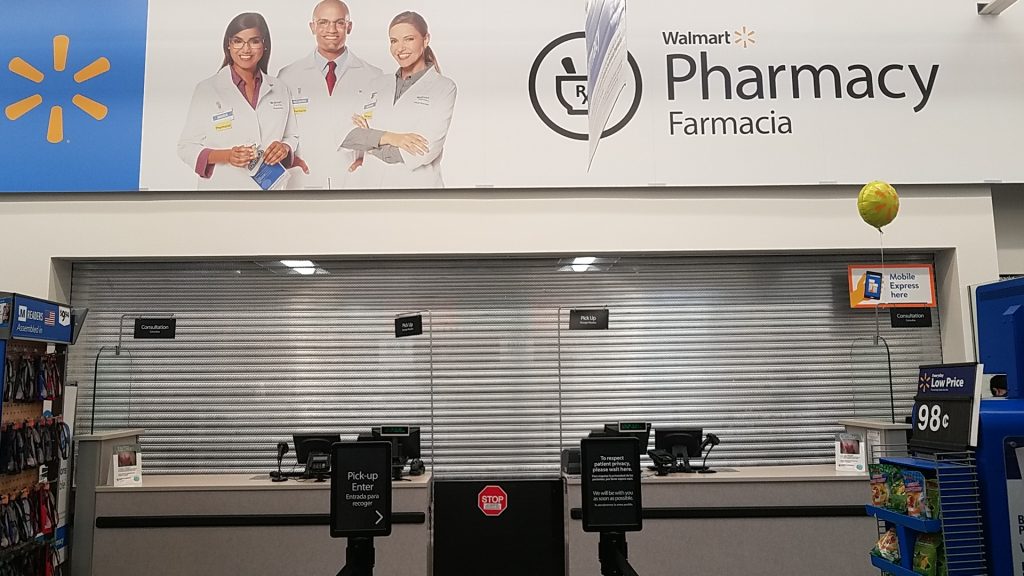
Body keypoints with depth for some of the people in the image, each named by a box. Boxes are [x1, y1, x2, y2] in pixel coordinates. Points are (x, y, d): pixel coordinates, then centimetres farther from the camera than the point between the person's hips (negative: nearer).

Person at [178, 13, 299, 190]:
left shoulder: (280, 90, 5)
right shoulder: (207, 89, -4)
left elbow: (292, 137, 12)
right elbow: (186, 147, -4)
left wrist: (284, 148, -10)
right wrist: (226, 156, -21)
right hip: (222, 185, -2)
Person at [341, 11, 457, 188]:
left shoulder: (444, 87, -3)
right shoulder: (381, 84, 11)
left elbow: (425, 151, -15)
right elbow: (348, 137, 1)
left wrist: (369, 145, -4)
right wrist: (387, 137, -16)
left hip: (417, 185, -4)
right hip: (372, 183, 4)